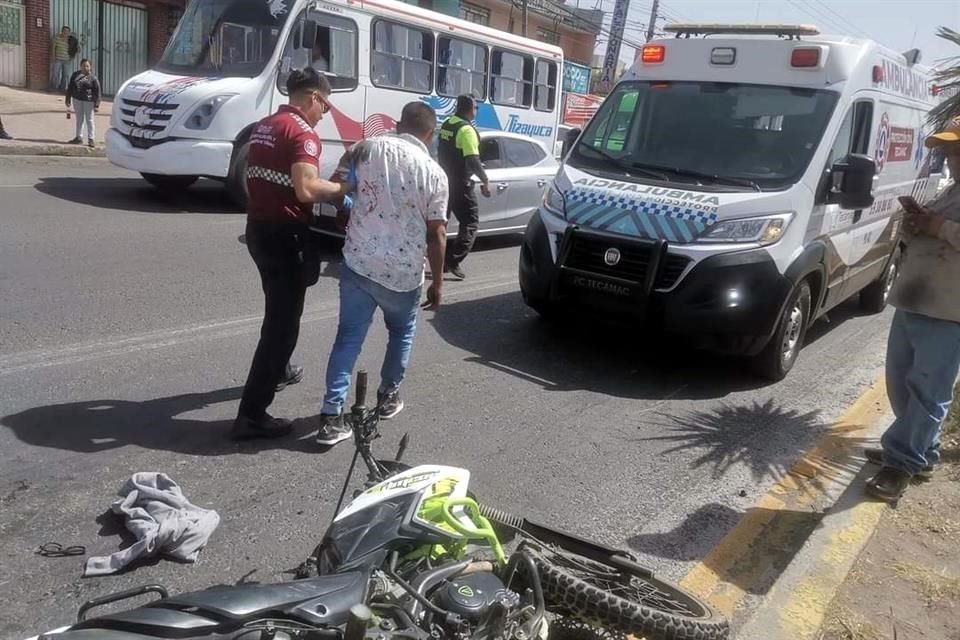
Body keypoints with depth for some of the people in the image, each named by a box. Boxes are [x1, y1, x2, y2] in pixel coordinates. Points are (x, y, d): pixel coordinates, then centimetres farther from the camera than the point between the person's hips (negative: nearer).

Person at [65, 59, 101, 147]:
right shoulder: (75, 75, 9)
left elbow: (97, 92, -6)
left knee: (89, 120, -1)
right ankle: (79, 137, 20)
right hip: (77, 100, 5)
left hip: (88, 101, -5)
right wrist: (68, 99, 10)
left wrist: (97, 105, -12)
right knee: (79, 119, 12)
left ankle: (91, 139, 4)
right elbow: (70, 88, 14)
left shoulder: (93, 78, -3)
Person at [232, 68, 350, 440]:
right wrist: (342, 189, -12)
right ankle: (252, 415, -5)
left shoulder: (264, 127, 14)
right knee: (283, 319, -5)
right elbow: (306, 190, -27)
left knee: (279, 309, 28)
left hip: (258, 227, 10)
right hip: (284, 233, -10)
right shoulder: (302, 132, -15)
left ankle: (277, 370, 49)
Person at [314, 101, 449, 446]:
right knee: (402, 332, 24)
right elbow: (436, 234, -5)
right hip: (404, 272, -1)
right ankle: (388, 396, 35)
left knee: (348, 337, 6)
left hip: (358, 263, 1)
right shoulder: (434, 173, -4)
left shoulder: (366, 147, 1)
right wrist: (437, 283, 4)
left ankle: (331, 416, 0)